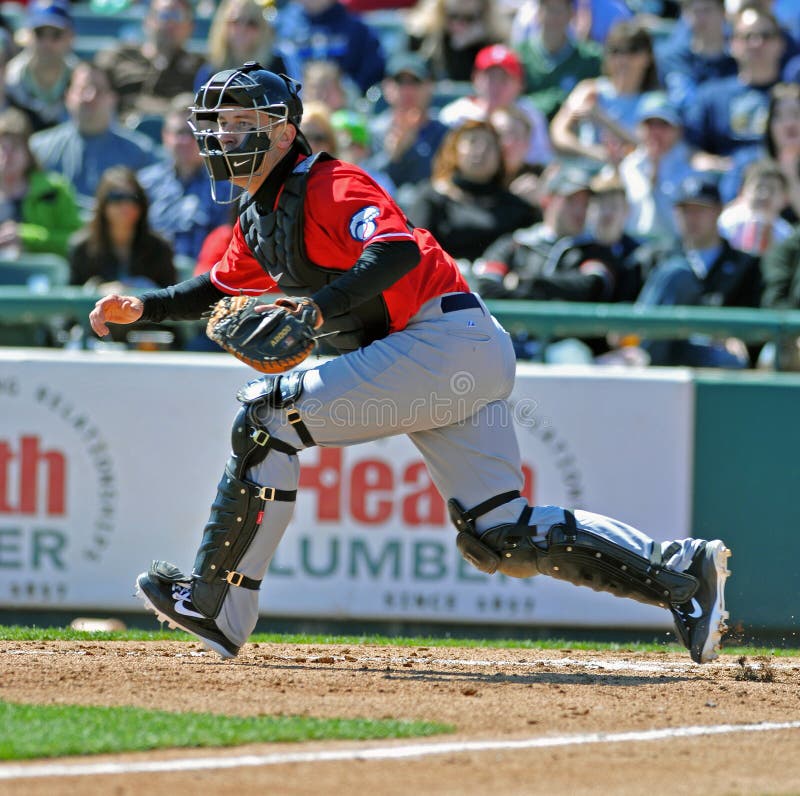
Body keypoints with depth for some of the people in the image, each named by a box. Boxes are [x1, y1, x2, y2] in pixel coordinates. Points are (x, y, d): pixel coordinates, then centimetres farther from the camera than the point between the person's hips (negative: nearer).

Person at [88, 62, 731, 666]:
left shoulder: (328, 186, -11)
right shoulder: (259, 216, 18)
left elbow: (399, 249, -27)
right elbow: (224, 289, 33)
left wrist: (321, 306, -39)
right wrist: (141, 308, 18)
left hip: (448, 338, -10)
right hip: (460, 365, 10)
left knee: (269, 413, -13)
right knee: (502, 538, 4)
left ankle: (217, 607, -11)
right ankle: (679, 572, 4)